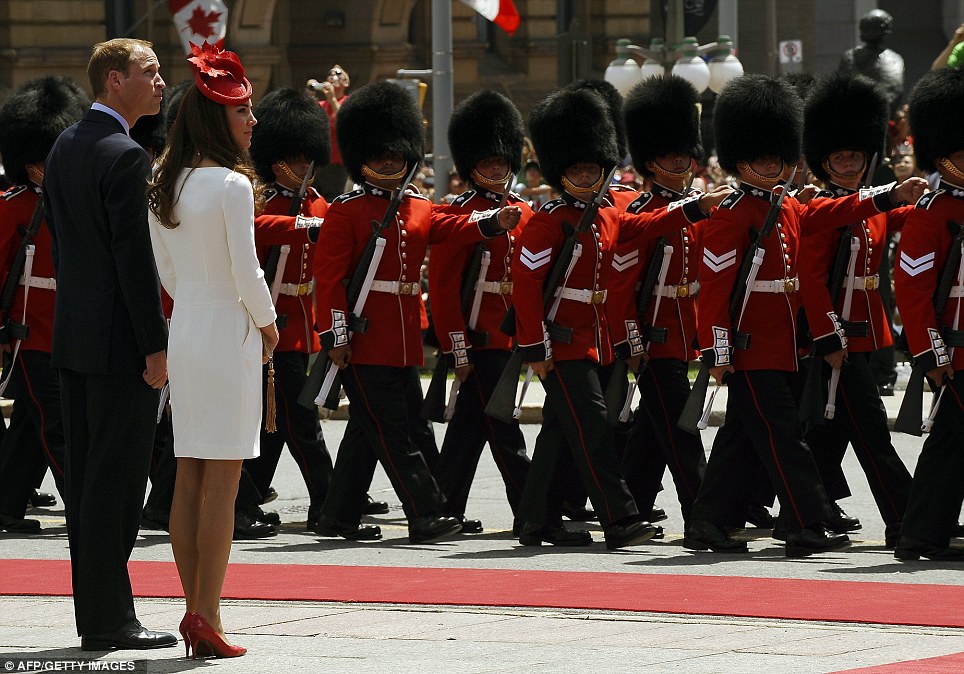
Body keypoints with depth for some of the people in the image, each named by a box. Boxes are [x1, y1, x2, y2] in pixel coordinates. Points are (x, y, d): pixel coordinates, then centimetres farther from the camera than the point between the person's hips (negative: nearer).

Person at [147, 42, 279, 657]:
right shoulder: (231, 185, -15)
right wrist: (268, 326, 1)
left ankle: (195, 611, 12)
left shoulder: (164, 186, 8)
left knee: (189, 478, 9)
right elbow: (246, 272, -14)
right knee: (222, 482, -5)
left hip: (184, 330, 7)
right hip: (230, 334, -7)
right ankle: (208, 620, -7)